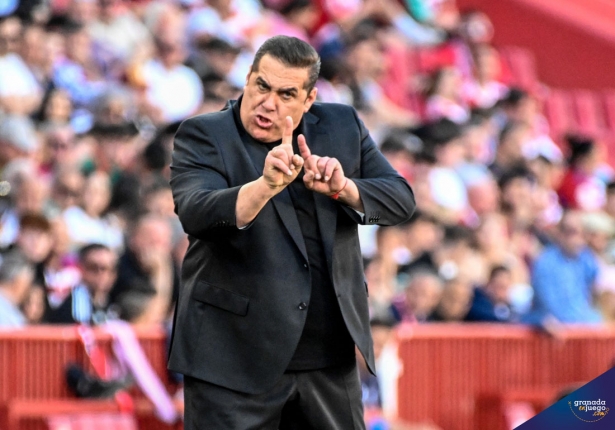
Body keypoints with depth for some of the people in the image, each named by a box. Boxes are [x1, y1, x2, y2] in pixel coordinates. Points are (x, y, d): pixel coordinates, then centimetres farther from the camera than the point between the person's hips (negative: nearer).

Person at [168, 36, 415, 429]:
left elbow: (401, 200, 4)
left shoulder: (342, 127, 9)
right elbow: (195, 215, -21)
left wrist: (342, 188, -15)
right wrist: (265, 186, -36)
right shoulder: (203, 136, -4)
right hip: (235, 359, -4)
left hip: (331, 357, 4)